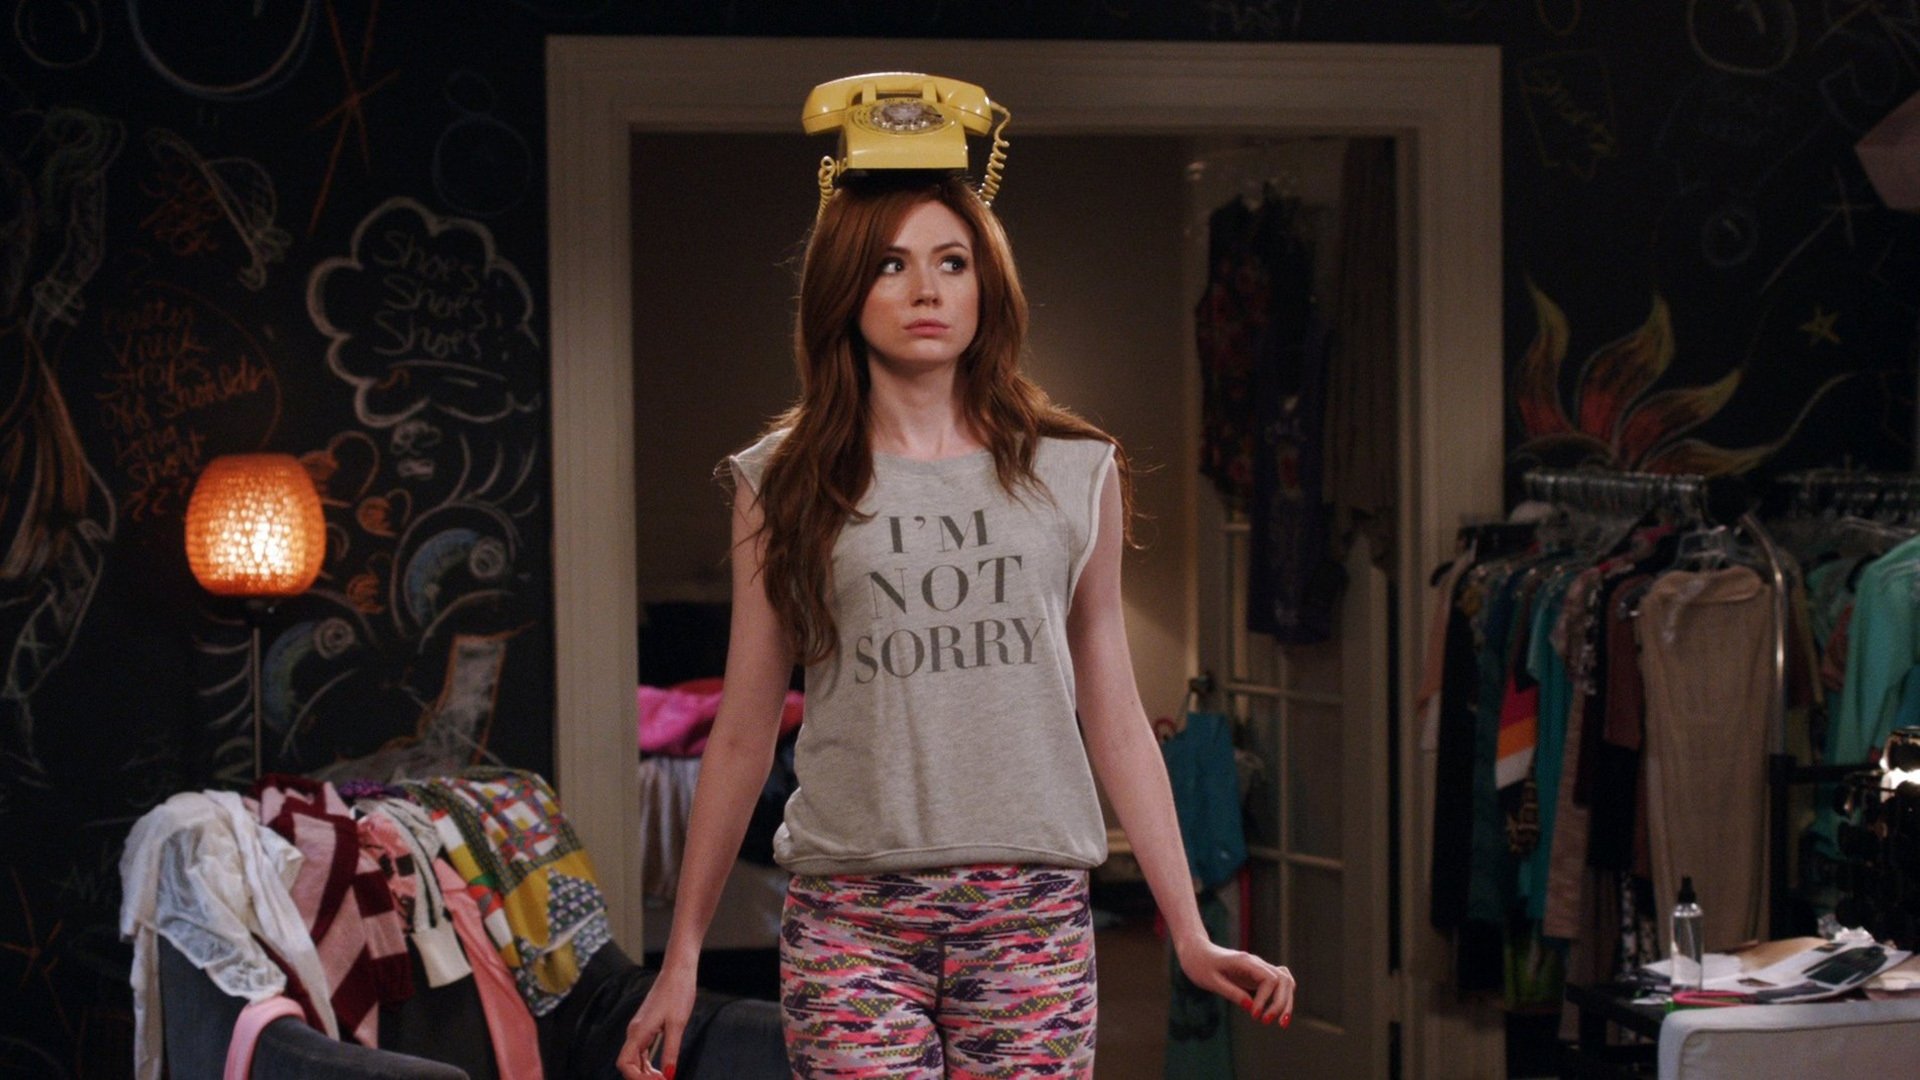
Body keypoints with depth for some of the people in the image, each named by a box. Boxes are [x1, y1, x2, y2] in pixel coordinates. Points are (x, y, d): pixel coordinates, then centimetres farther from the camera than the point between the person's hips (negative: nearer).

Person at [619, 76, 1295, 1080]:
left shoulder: (1075, 474, 9)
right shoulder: (783, 485, 6)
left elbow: (1115, 721, 11)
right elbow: (741, 734, 9)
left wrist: (1190, 935, 8)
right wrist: (682, 957, 8)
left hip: (1031, 913, 1)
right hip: (850, 914, -1)